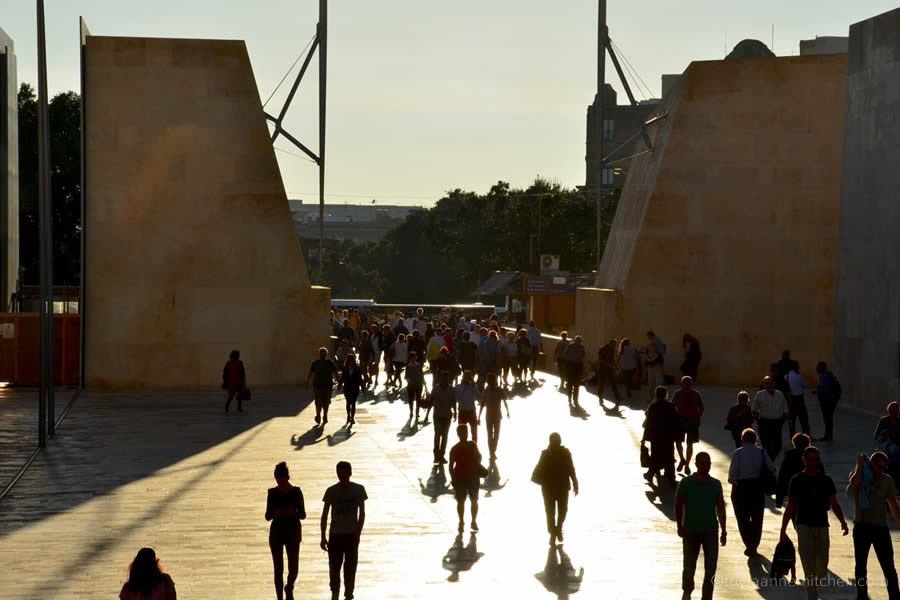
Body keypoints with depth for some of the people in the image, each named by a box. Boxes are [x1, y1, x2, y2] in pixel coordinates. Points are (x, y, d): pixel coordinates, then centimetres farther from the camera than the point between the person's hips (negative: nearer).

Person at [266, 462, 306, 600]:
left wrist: (294, 513, -22)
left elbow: (303, 515, 0)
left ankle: (289, 589, 26)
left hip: (293, 533, -1)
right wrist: (274, 513, -20)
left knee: (293, 569, -4)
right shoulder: (272, 493, 0)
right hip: (276, 533, 1)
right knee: (278, 569, 0)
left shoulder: (296, 492, -2)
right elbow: (268, 516, 3)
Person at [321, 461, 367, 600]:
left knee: (350, 567, 2)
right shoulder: (331, 491, -6)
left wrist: (358, 534, -6)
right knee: (334, 567, 2)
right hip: (335, 535, 0)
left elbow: (362, 514, 2)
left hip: (352, 535, 0)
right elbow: (325, 515, -1)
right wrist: (323, 537, -4)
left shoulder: (358, 490, -4)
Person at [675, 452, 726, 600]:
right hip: (691, 532, -1)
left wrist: (723, 531, 5)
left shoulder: (716, 484, 1)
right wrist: (680, 526, -12)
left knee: (711, 568, -3)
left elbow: (720, 508, 7)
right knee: (689, 567, 9)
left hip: (711, 532, 1)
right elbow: (679, 506, -2)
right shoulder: (686, 483, -5)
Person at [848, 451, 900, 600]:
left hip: (881, 528, 0)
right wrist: (860, 464, -11)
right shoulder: (857, 475, 3)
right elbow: (855, 483, -22)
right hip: (861, 528, 0)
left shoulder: (887, 480, 5)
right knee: (860, 566, 9)